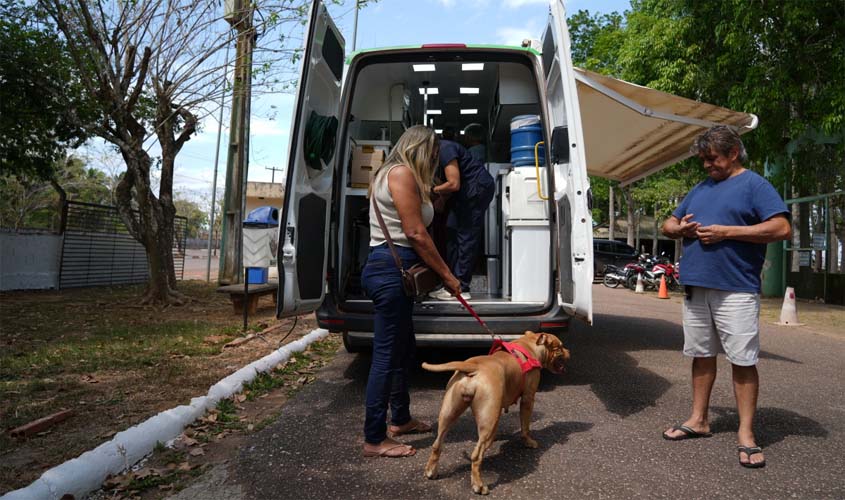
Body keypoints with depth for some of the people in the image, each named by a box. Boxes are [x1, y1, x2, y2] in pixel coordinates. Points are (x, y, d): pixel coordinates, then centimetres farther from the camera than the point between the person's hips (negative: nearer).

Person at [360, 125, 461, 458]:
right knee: (387, 354, -5)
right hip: (390, 271, -11)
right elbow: (416, 233, -14)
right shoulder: (402, 173, -9)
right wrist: (447, 275, -9)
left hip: (389, 270, 11)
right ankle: (374, 440, 5)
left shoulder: (392, 174, 23)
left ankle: (400, 419, 35)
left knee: (404, 347, 19)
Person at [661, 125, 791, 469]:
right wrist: (680, 228, -1)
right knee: (701, 354, 12)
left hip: (736, 289, -6)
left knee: (743, 360, -1)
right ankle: (699, 419, 23)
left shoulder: (754, 184, -1)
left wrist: (726, 231, -16)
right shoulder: (700, 189, 18)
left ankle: (746, 433, 9)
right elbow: (668, 225, 23)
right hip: (696, 287, 6)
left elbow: (782, 228, -13)